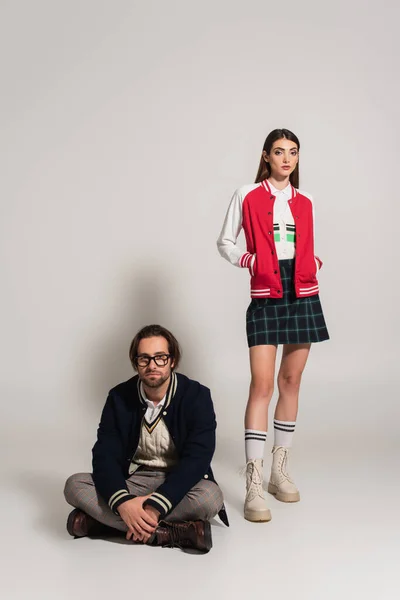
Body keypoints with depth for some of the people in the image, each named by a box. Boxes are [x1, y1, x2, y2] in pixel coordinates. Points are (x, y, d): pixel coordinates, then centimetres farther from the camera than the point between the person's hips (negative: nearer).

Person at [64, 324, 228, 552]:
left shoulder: (197, 396, -12)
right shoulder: (120, 397, -4)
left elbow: (197, 458, -21)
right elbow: (105, 455, -12)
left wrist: (155, 507, -33)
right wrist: (122, 503, -32)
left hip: (179, 482, -3)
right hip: (132, 480, 3)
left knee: (210, 496, -35)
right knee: (75, 485, -22)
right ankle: (172, 532, -30)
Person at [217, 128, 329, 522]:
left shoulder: (305, 202, 12)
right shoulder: (247, 196, 1)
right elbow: (224, 242, 6)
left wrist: (315, 261, 0)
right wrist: (250, 260, -11)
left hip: (303, 295, 4)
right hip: (265, 297, -4)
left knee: (291, 381, 8)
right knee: (262, 385, -11)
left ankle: (280, 471, 20)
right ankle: (254, 487, -9)